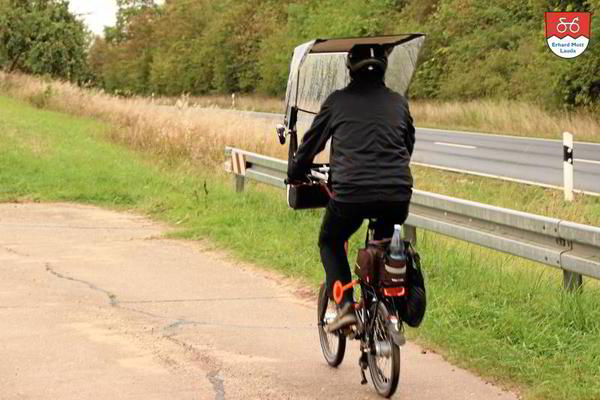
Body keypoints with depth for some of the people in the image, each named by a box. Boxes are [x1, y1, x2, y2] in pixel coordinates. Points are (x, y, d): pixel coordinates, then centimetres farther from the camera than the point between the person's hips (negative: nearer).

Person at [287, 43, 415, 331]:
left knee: (330, 242, 22)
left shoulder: (337, 101, 9)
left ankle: (346, 305, 4)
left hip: (351, 191, -2)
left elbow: (311, 143, 17)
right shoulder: (398, 102, 16)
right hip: (397, 194, 3)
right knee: (386, 243, 31)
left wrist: (294, 174, 35)